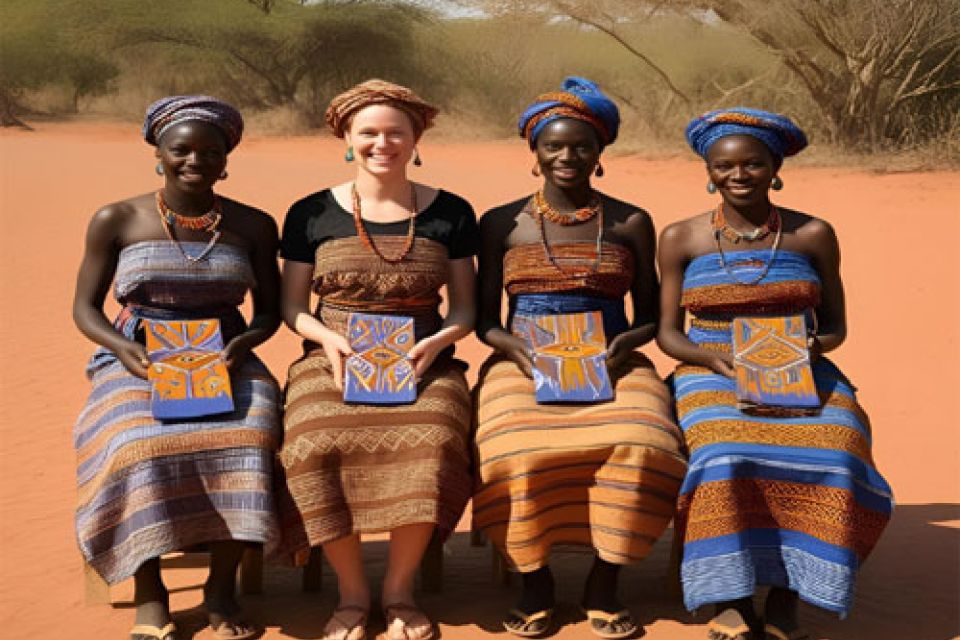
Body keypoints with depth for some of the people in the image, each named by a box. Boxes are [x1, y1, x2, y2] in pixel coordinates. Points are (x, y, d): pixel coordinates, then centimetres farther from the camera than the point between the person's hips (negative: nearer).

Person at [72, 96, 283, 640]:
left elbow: (270, 310, 12)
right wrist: (122, 348, -15)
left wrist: (244, 343, -11)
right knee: (137, 446, -33)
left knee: (246, 438, -31)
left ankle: (223, 586, -15)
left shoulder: (253, 225, 6)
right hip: (136, 362, -1)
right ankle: (149, 592, -16)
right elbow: (85, 308, 5)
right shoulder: (116, 221, 1)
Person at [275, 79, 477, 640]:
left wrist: (438, 340, -10)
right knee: (317, 444, -32)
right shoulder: (311, 215, 8)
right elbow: (291, 306, 10)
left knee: (430, 441, -33)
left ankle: (400, 588, -11)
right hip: (333, 360, 0)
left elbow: (465, 308, 11)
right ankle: (352, 591, -11)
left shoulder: (451, 214, 9)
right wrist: (328, 337, -10)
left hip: (422, 363, 0)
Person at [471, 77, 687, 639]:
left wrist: (621, 345, -9)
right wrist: (513, 346, -12)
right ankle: (534, 579, -7)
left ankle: (605, 582, -11)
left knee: (635, 445, -31)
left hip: (611, 365, 0)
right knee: (520, 450, -31)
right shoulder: (502, 223, 8)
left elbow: (651, 317, 12)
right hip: (524, 364, 0)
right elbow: (484, 318, 10)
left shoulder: (630, 223, 10)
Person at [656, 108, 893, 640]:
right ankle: (731, 596, -19)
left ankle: (785, 596, -18)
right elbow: (668, 333, 7)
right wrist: (715, 358, -13)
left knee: (833, 452, -30)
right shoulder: (681, 239, 5)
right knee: (729, 456, -34)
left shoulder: (813, 235, 7)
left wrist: (813, 346, -11)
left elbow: (835, 325, 13)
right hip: (713, 375, -1)